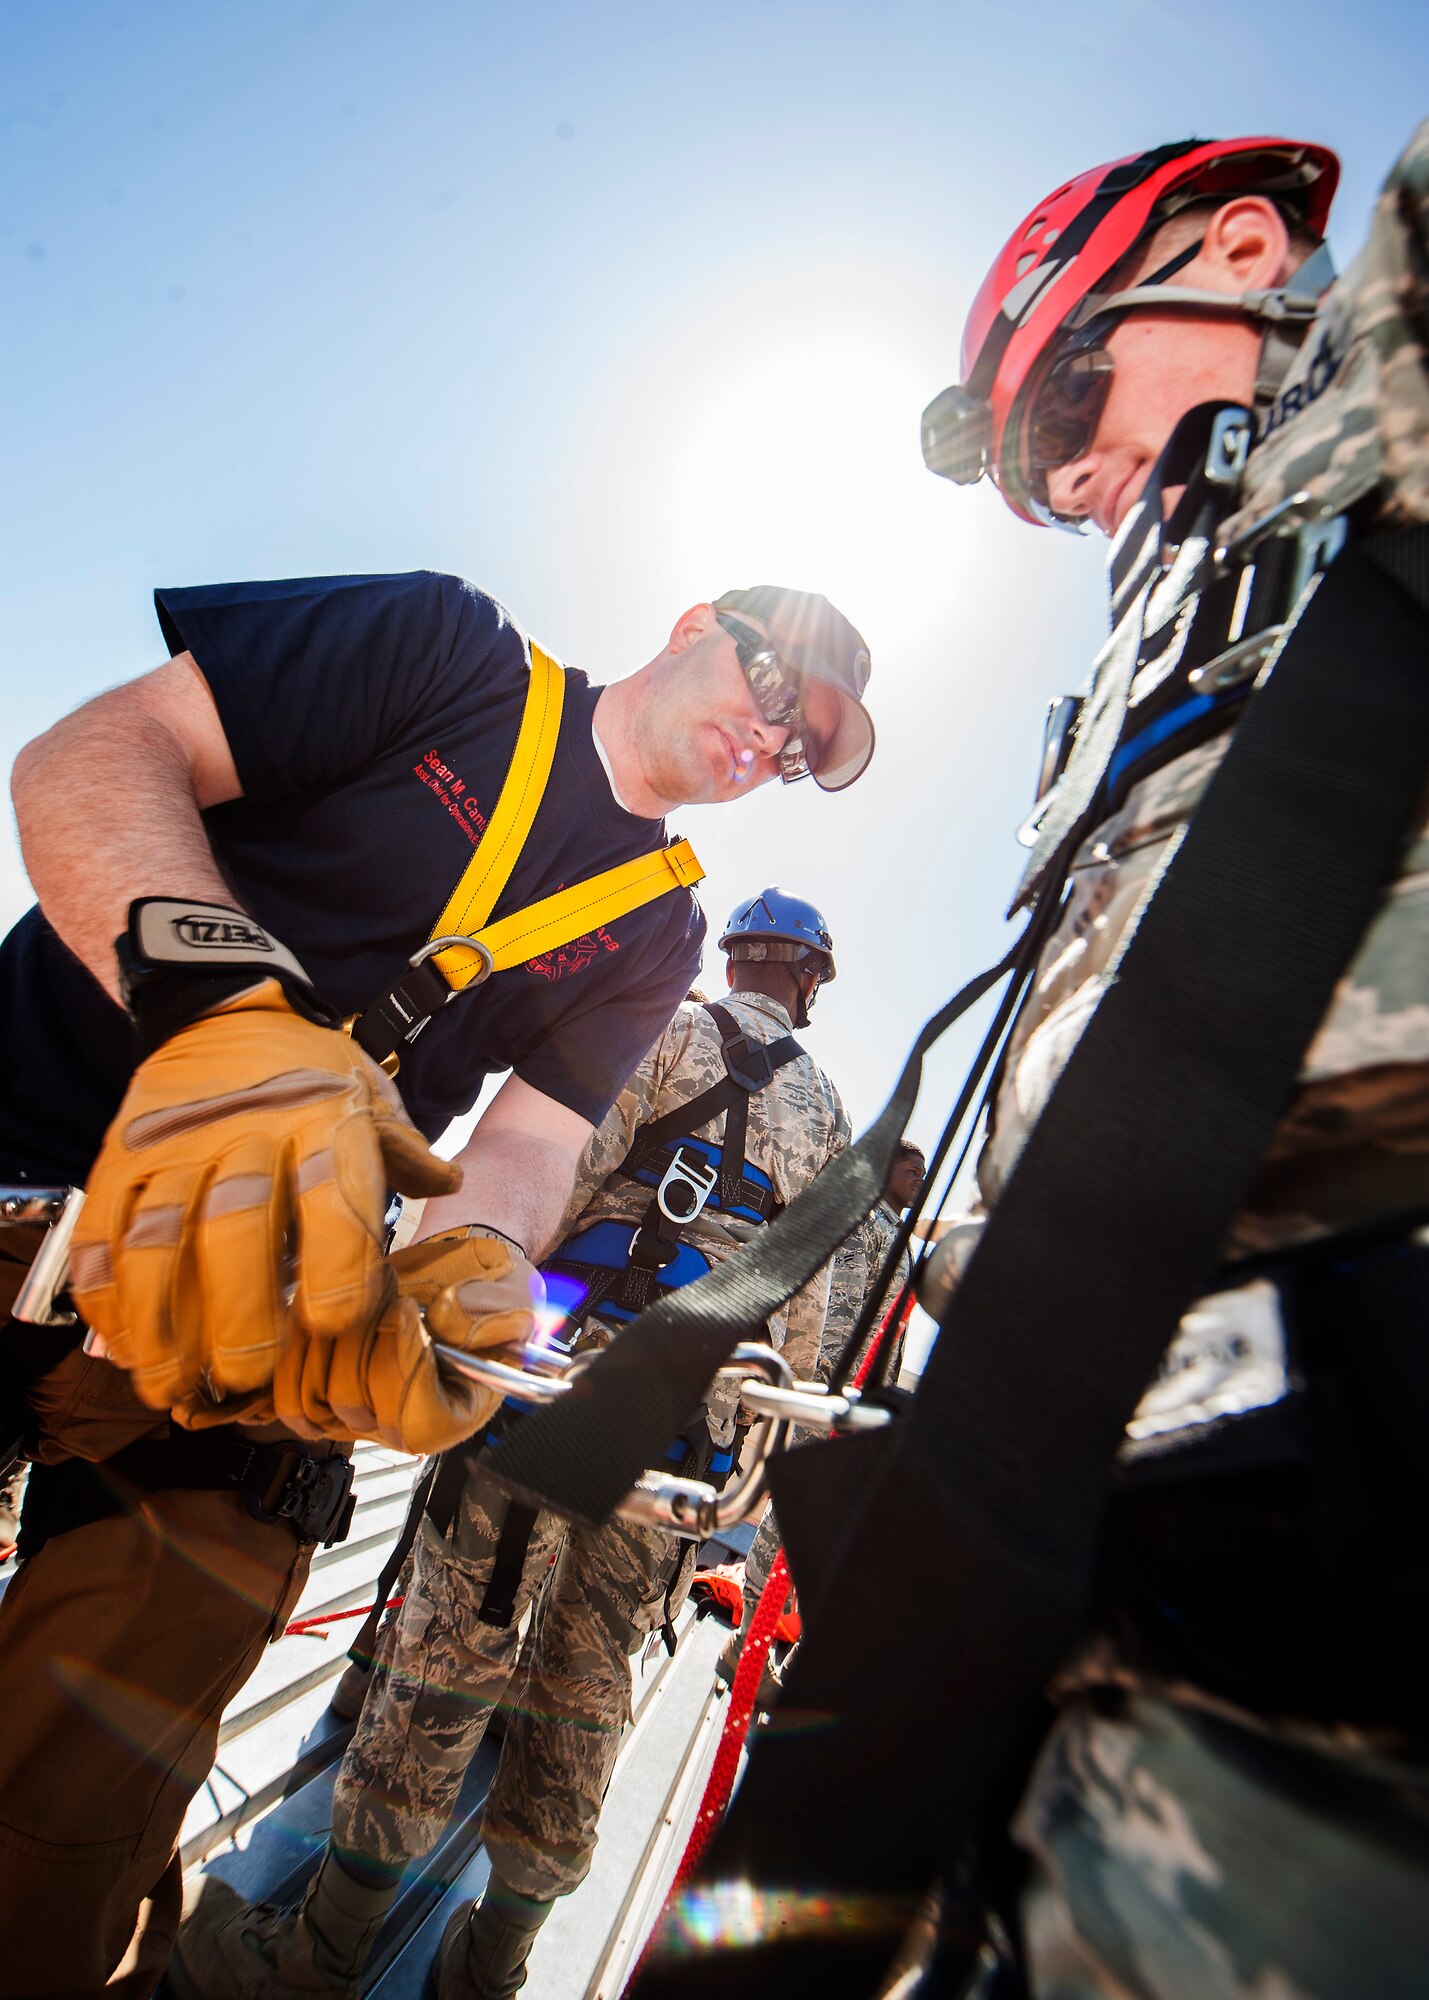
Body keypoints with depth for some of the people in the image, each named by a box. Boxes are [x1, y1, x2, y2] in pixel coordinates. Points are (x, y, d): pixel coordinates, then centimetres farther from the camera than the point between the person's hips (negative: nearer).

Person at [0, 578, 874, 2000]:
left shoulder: (659, 932, 9)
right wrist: (223, 1001, -28)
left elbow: (534, 1137, -1)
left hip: (232, 1292, 2)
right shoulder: (451, 643, 0)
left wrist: (470, 1253, -25)